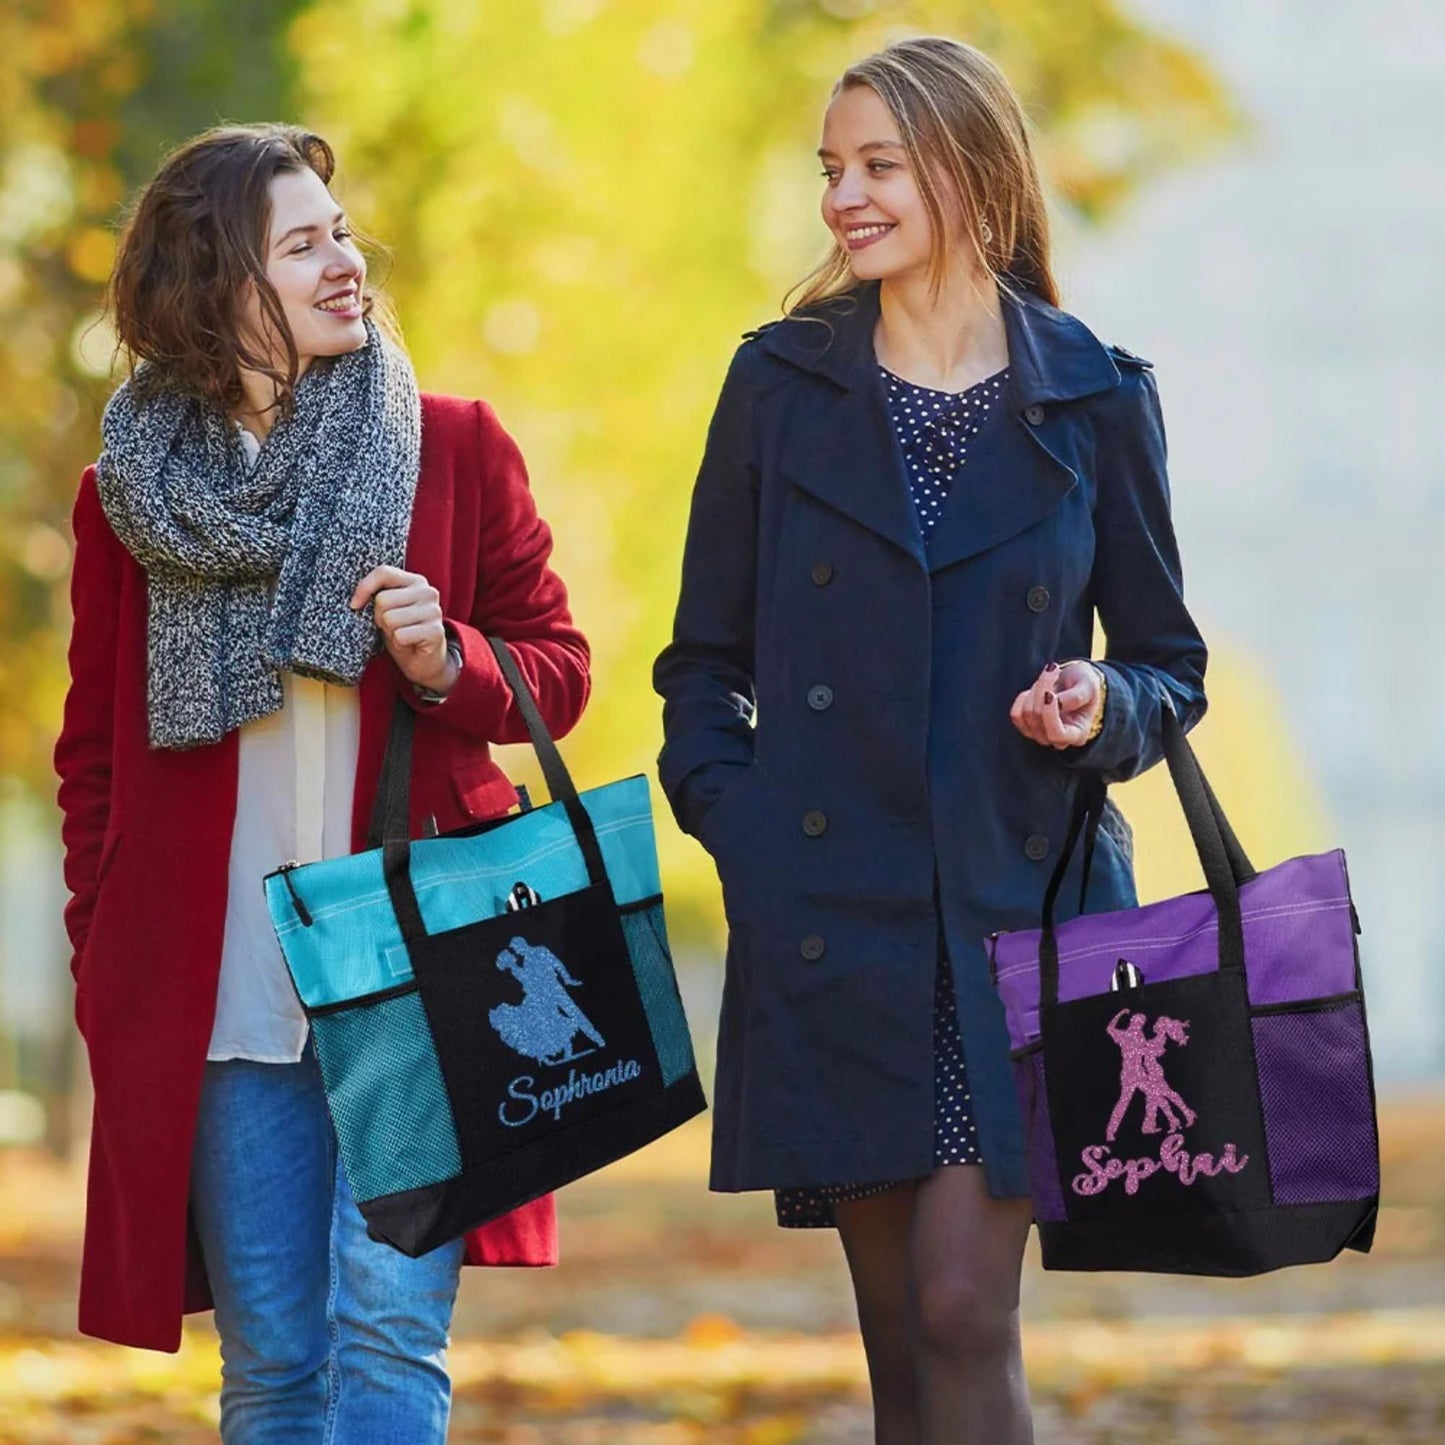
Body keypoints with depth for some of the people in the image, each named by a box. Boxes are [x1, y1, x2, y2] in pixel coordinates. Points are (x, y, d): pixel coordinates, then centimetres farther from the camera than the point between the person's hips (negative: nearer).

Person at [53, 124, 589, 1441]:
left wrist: (449, 665, -12)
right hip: (215, 1004, 1)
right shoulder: (130, 491, 7)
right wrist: (100, 965, 9)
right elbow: (95, 751, 15)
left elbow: (558, 669, 10)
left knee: (388, 1335, -10)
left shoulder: (454, 448, 4)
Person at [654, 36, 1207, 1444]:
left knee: (963, 1310, -11)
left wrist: (1106, 706, -11)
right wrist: (735, 819, -5)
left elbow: (1169, 662, 11)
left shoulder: (1094, 398, 3)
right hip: (835, 919, 2)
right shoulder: (783, 381, 6)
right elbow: (705, 662, 10)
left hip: (1019, 915, -2)